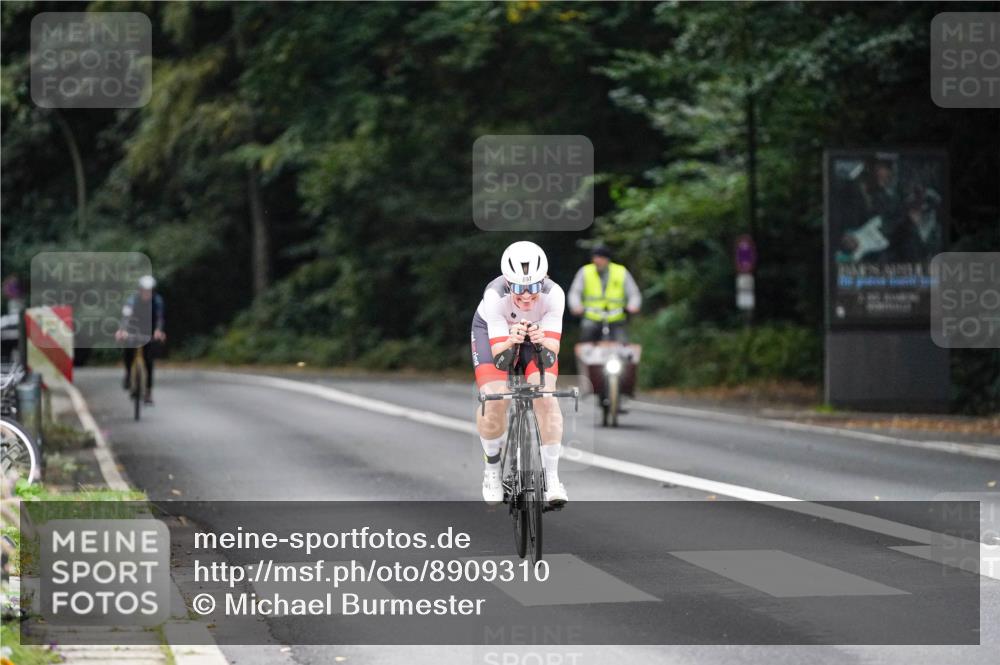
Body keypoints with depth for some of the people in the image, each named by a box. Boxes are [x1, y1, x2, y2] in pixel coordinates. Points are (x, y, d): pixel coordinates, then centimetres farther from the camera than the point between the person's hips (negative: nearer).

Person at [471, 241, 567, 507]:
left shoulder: (554, 294, -35)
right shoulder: (495, 296, -38)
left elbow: (553, 346, -37)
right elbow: (497, 351, -39)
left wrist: (542, 342, -59)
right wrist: (510, 342, -61)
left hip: (539, 334, 1)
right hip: (492, 332, -1)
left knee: (546, 395, -22)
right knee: (494, 400, -23)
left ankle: (552, 478, -13)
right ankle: (492, 467, 3)